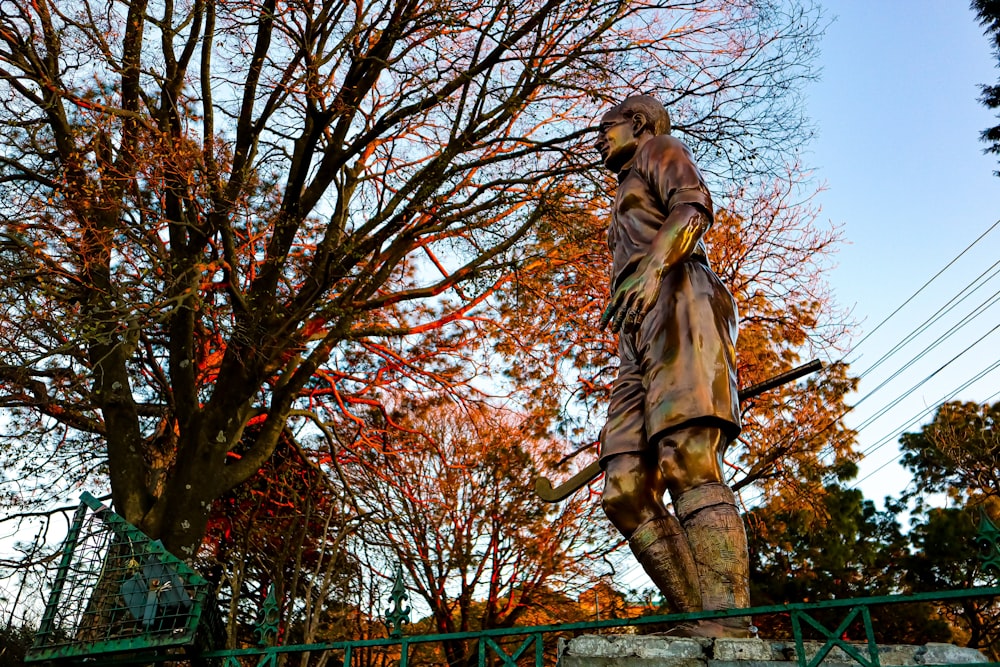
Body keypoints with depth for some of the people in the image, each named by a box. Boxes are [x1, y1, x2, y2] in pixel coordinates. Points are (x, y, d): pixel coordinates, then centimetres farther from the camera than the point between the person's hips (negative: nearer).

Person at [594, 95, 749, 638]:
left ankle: (729, 625, -32)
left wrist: (654, 264, -21)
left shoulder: (661, 151, 19)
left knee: (688, 462, -26)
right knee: (625, 491, -11)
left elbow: (695, 206, -3)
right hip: (637, 342, 8)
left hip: (677, 304, -7)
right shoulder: (625, 213, 41)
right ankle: (705, 627, -15)